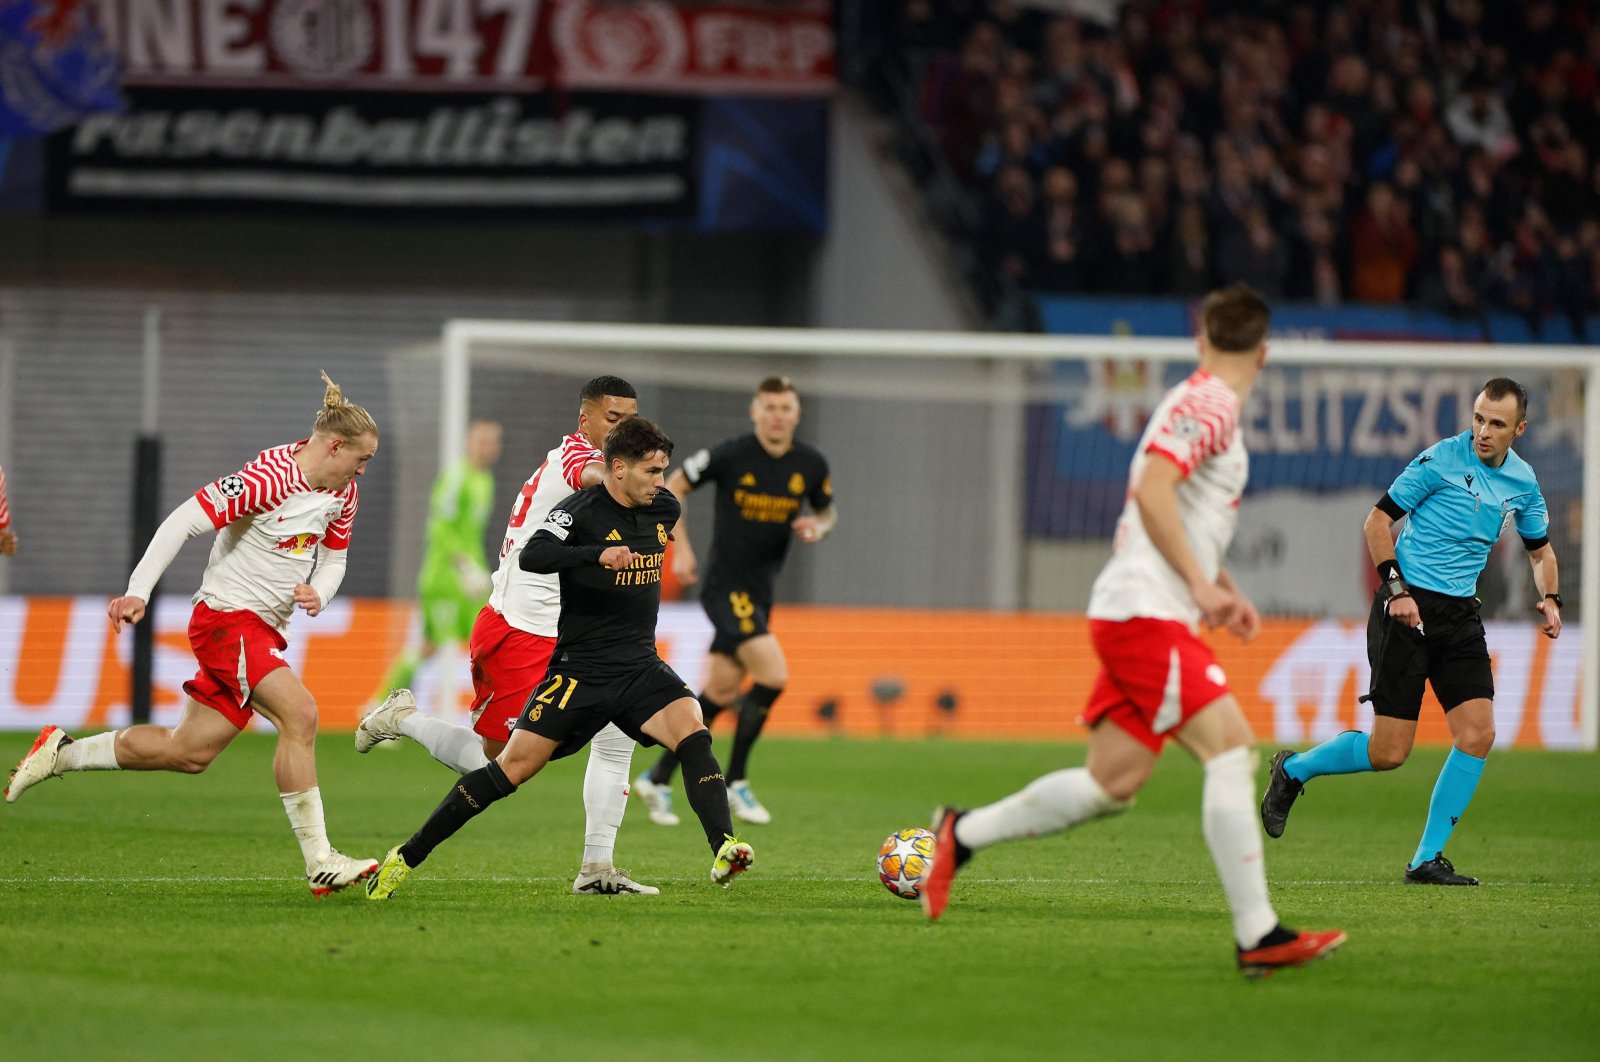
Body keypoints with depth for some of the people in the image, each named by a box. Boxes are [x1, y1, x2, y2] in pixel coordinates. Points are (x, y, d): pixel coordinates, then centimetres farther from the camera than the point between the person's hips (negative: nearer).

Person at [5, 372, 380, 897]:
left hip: (264, 631, 9)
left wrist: (318, 591, -6)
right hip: (228, 617, -9)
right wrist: (138, 591, -25)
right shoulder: (269, 478, -21)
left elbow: (333, 557, 18)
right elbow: (183, 522, -21)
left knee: (188, 752, 11)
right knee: (299, 712, -25)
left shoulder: (343, 493, 5)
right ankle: (319, 862, -23)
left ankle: (61, 753, 27)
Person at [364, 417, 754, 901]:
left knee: (693, 734, -21)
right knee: (513, 767, -6)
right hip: (579, 672, -5)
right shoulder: (581, 510, -12)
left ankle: (724, 851, -29)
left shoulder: (664, 510, 7)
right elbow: (532, 557, -30)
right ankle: (406, 857, 3)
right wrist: (598, 554, -41)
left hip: (640, 668, 5)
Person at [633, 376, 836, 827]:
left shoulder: (811, 465, 1)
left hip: (760, 590, 6)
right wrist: (681, 548, -7)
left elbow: (827, 510, 18)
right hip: (725, 584, -6)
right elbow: (672, 486, 0)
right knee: (773, 675, -19)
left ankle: (658, 779, 22)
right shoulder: (731, 455, -12)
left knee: (721, 691, 8)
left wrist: (818, 527, -6)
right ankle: (735, 782, -4)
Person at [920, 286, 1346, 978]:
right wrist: (1201, 584, -21)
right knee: (1231, 750, -17)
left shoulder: (1207, 407, 21)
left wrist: (1224, 590, 23)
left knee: (1112, 785, 9)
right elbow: (1152, 492, -21)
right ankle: (1258, 937, -23)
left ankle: (960, 836, 20)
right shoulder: (1208, 405, -9)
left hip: (1133, 617, 10)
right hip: (1146, 612, -10)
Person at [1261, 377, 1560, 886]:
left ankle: (1427, 859, 0)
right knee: (1389, 752, -8)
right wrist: (1396, 589, -14)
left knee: (1478, 734, -10)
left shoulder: (1523, 482, 8)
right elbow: (1377, 520, -4)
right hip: (1408, 609, -6)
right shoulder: (1440, 460, -10)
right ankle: (1293, 770, 19)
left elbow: (1541, 550, 24)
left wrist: (1550, 600, 4)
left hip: (1460, 615, 6)